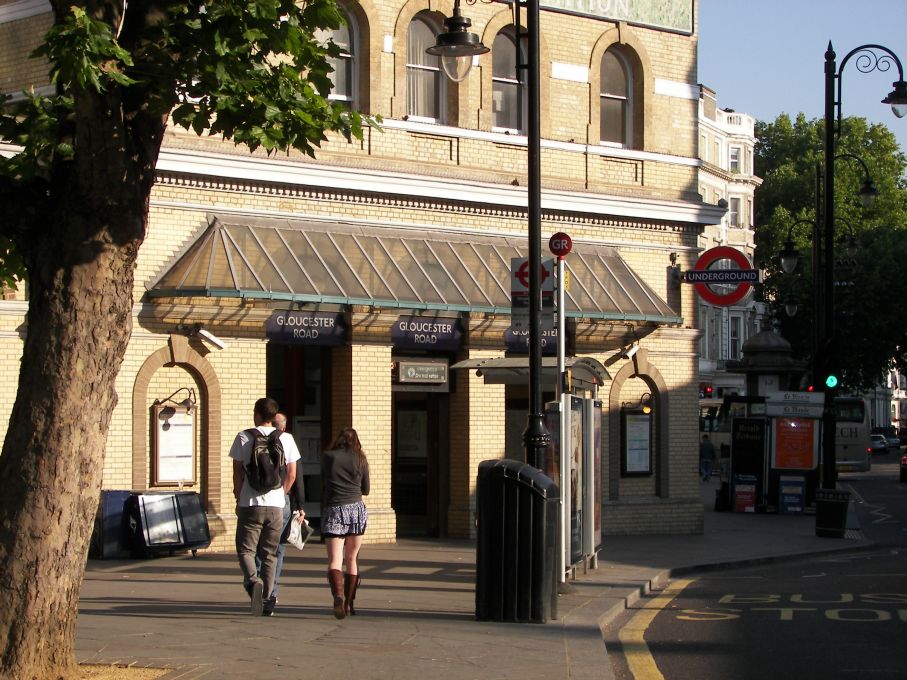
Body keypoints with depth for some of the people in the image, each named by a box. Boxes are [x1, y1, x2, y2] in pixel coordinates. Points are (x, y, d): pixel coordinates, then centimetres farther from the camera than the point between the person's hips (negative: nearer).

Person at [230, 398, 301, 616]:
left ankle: (253, 581, -22)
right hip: (276, 505, 2)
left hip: (250, 503, -2)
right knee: (269, 554, 11)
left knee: (245, 549, 5)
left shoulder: (244, 437, -2)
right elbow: (291, 475, 5)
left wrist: (239, 499, 11)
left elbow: (237, 472, 0)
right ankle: (266, 598, 9)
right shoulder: (287, 439, 4)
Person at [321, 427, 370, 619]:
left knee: (334, 560, -7)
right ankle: (349, 603, 17)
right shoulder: (360, 460, 7)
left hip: (333, 510, -2)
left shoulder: (327, 457, 3)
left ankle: (338, 594, -32)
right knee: (352, 560, 14)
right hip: (356, 510, 2)